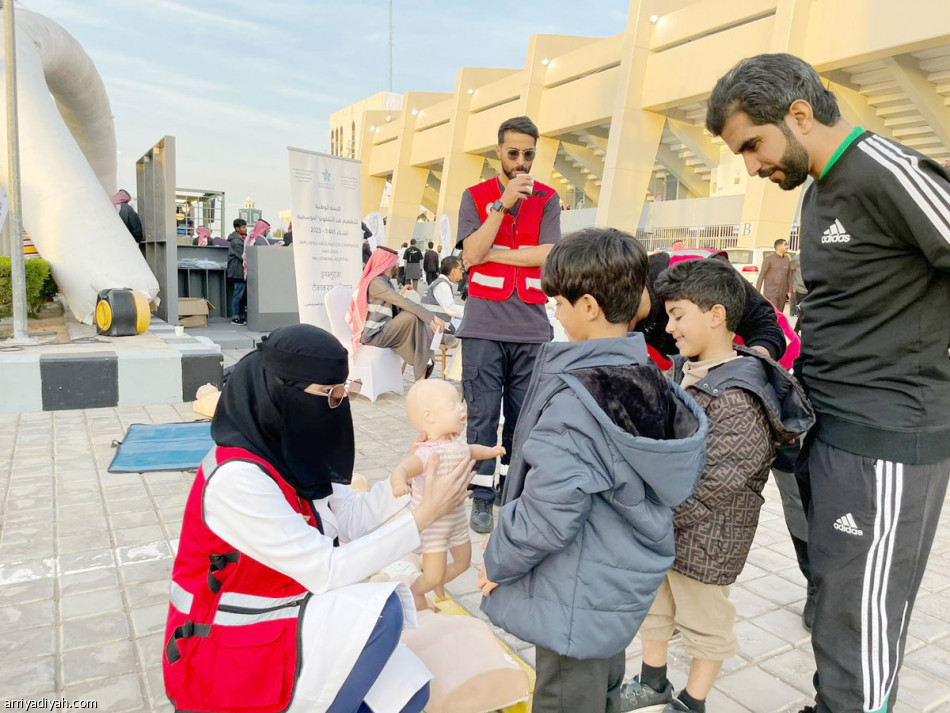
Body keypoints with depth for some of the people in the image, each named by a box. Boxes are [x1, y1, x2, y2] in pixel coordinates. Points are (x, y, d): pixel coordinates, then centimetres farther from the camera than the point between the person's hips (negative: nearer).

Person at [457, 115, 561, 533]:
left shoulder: (546, 199, 9)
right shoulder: (476, 196, 7)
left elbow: (546, 255, -5)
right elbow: (471, 254, -8)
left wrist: (490, 254, -7)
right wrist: (503, 204, -13)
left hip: (531, 326, 1)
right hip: (483, 325, -1)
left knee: (524, 414, 8)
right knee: (483, 413, -1)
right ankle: (482, 497, 9)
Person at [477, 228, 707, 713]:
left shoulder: (575, 398, -29)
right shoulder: (650, 378, -3)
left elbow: (548, 514, -30)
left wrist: (498, 563, -12)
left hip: (577, 599, -8)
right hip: (624, 582, 8)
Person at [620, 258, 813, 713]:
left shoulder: (738, 400, -27)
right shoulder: (686, 372, 1)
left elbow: (708, 485, -28)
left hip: (705, 539, -9)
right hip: (659, 527, 9)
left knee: (704, 620, 15)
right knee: (655, 604, 24)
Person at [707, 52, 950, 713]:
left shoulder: (889, 174, -15)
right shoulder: (821, 191, 13)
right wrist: (793, 374, 9)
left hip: (887, 440, -9)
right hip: (829, 429, 9)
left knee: (856, 629, 2)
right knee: (834, 597, 19)